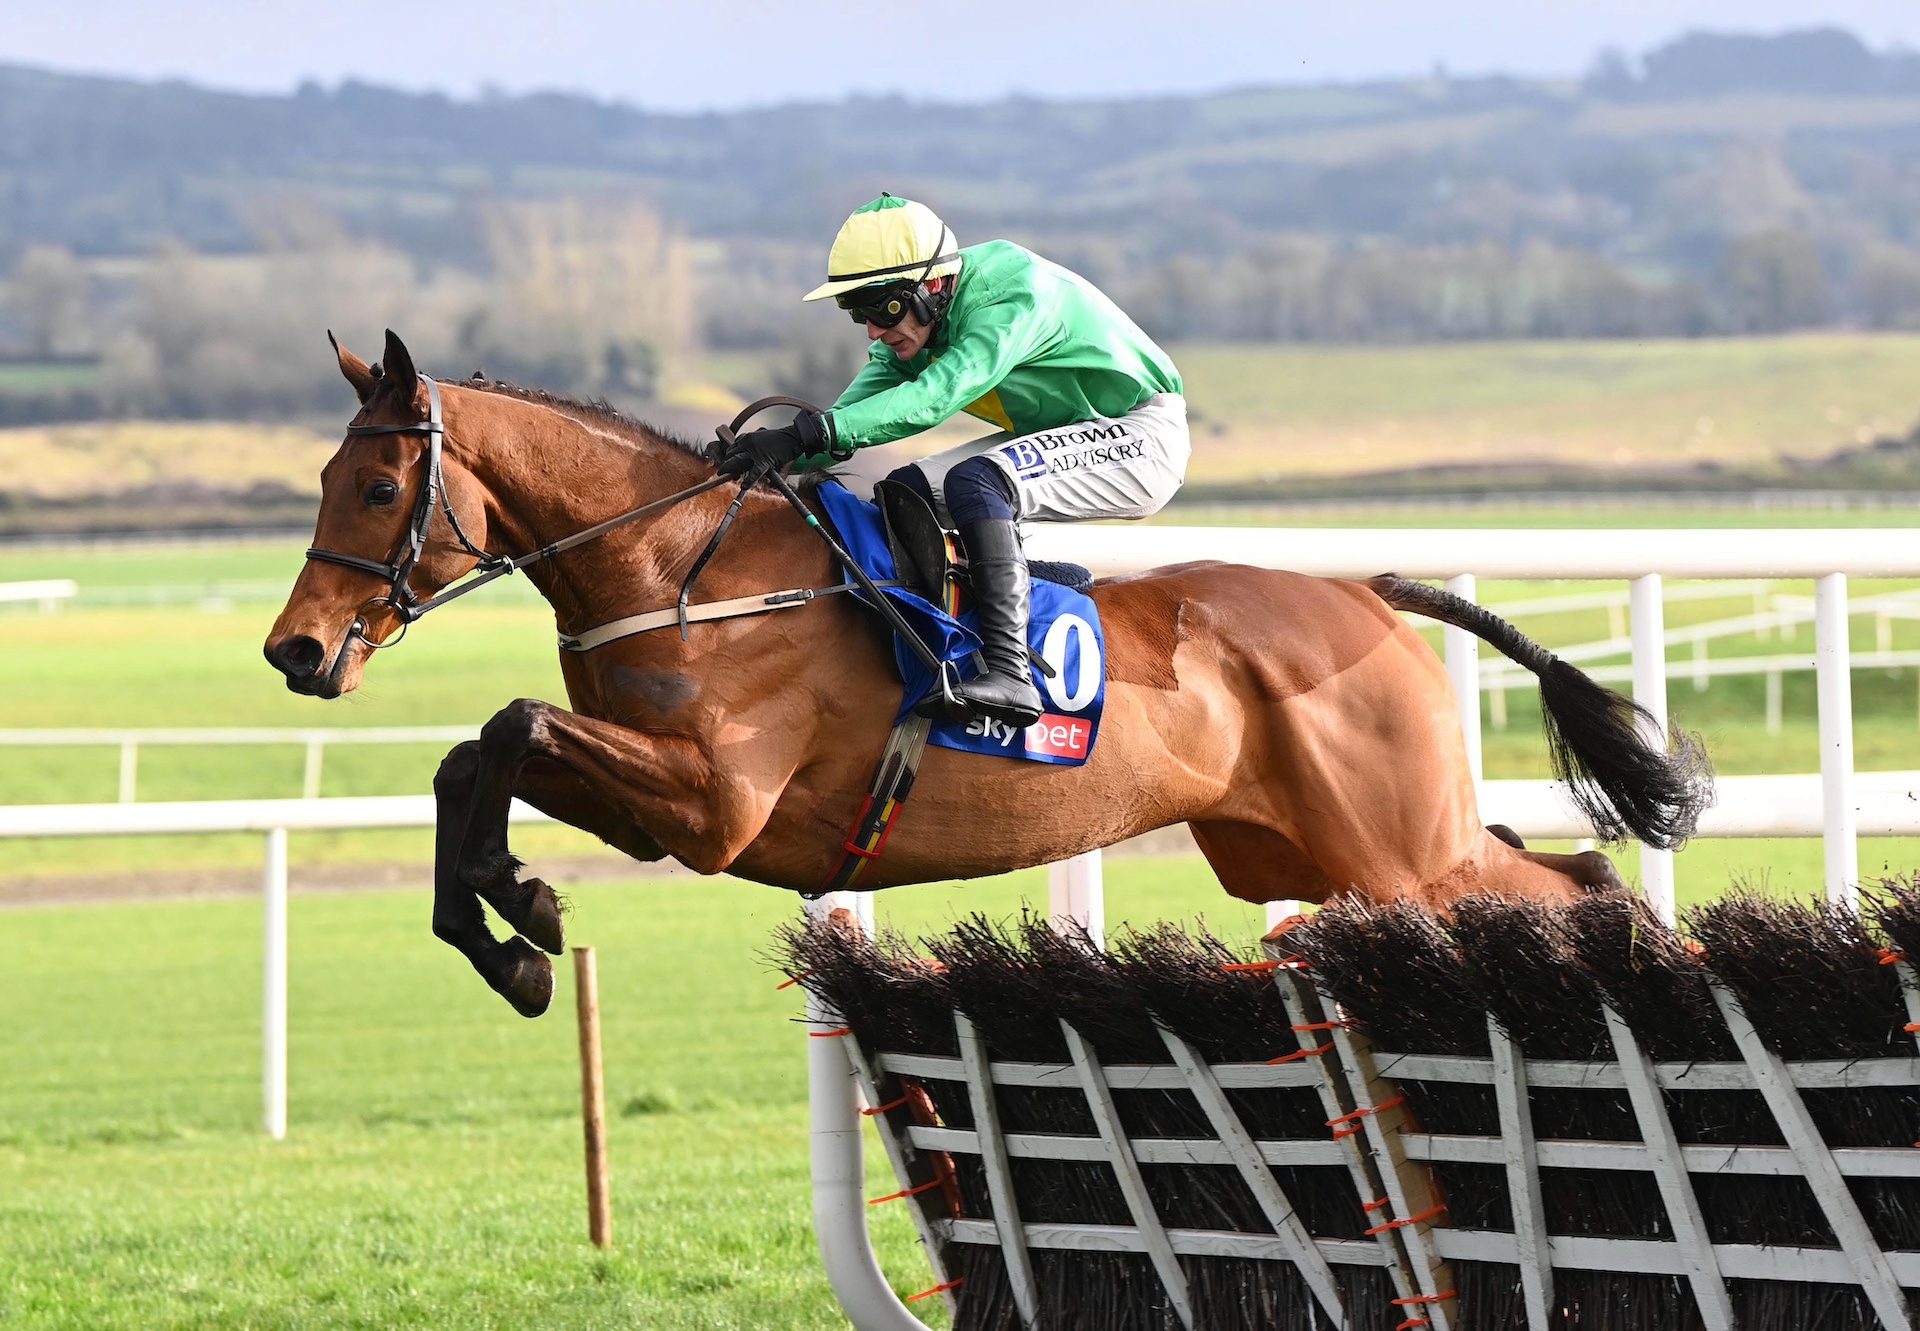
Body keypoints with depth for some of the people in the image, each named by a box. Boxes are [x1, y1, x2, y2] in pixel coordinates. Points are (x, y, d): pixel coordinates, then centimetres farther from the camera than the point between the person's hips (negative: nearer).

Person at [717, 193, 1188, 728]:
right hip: (1053, 438, 9)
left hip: (1143, 436, -9)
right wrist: (783, 457, -26)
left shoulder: (1012, 294, -29)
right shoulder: (913, 319, -2)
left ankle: (1009, 671, -39)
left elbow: (936, 397, -40)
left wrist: (809, 431, -47)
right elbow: (866, 401, -8)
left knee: (973, 481, -30)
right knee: (905, 491, -1)